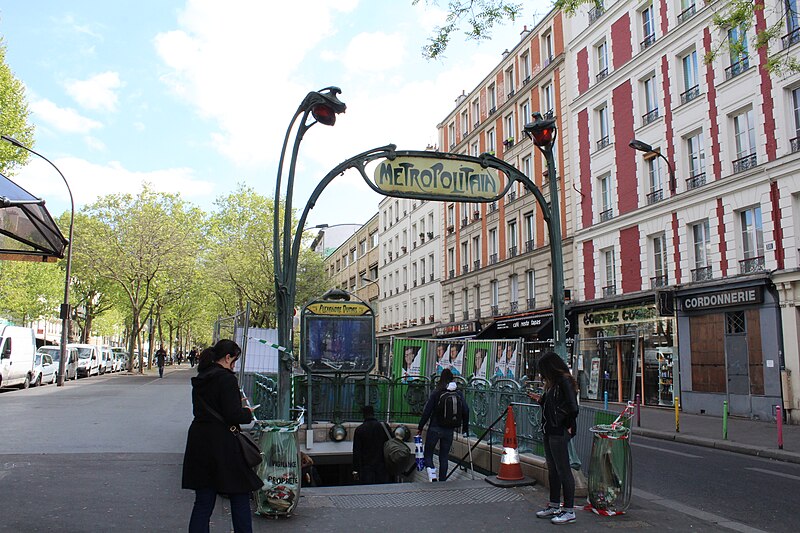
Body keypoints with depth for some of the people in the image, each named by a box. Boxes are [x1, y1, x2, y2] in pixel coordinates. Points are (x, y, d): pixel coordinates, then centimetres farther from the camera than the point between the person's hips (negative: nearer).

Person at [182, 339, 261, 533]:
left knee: (203, 500, 12)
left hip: (199, 442, 8)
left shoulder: (199, 379, 11)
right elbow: (233, 415, -19)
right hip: (222, 443, -8)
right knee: (240, 497, 7)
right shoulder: (226, 379, -14)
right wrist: (248, 412, 2)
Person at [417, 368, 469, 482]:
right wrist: (465, 428, 10)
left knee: (427, 453, 10)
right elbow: (466, 411, 0)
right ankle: (442, 481, 14)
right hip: (449, 430, 3)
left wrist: (420, 427, -1)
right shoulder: (459, 394, 0)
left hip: (435, 429, -3)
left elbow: (427, 411, -8)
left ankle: (431, 470, -15)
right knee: (444, 457, 14)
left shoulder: (436, 393, -9)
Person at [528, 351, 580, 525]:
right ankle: (554, 506, 26)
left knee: (563, 470, -3)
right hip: (550, 431, 10)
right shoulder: (554, 383, 15)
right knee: (552, 470, 16)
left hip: (559, 433, -10)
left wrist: (568, 426, -14)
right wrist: (540, 399, 17)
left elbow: (573, 408, -23)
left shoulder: (565, 381, -16)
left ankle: (569, 511, 6)